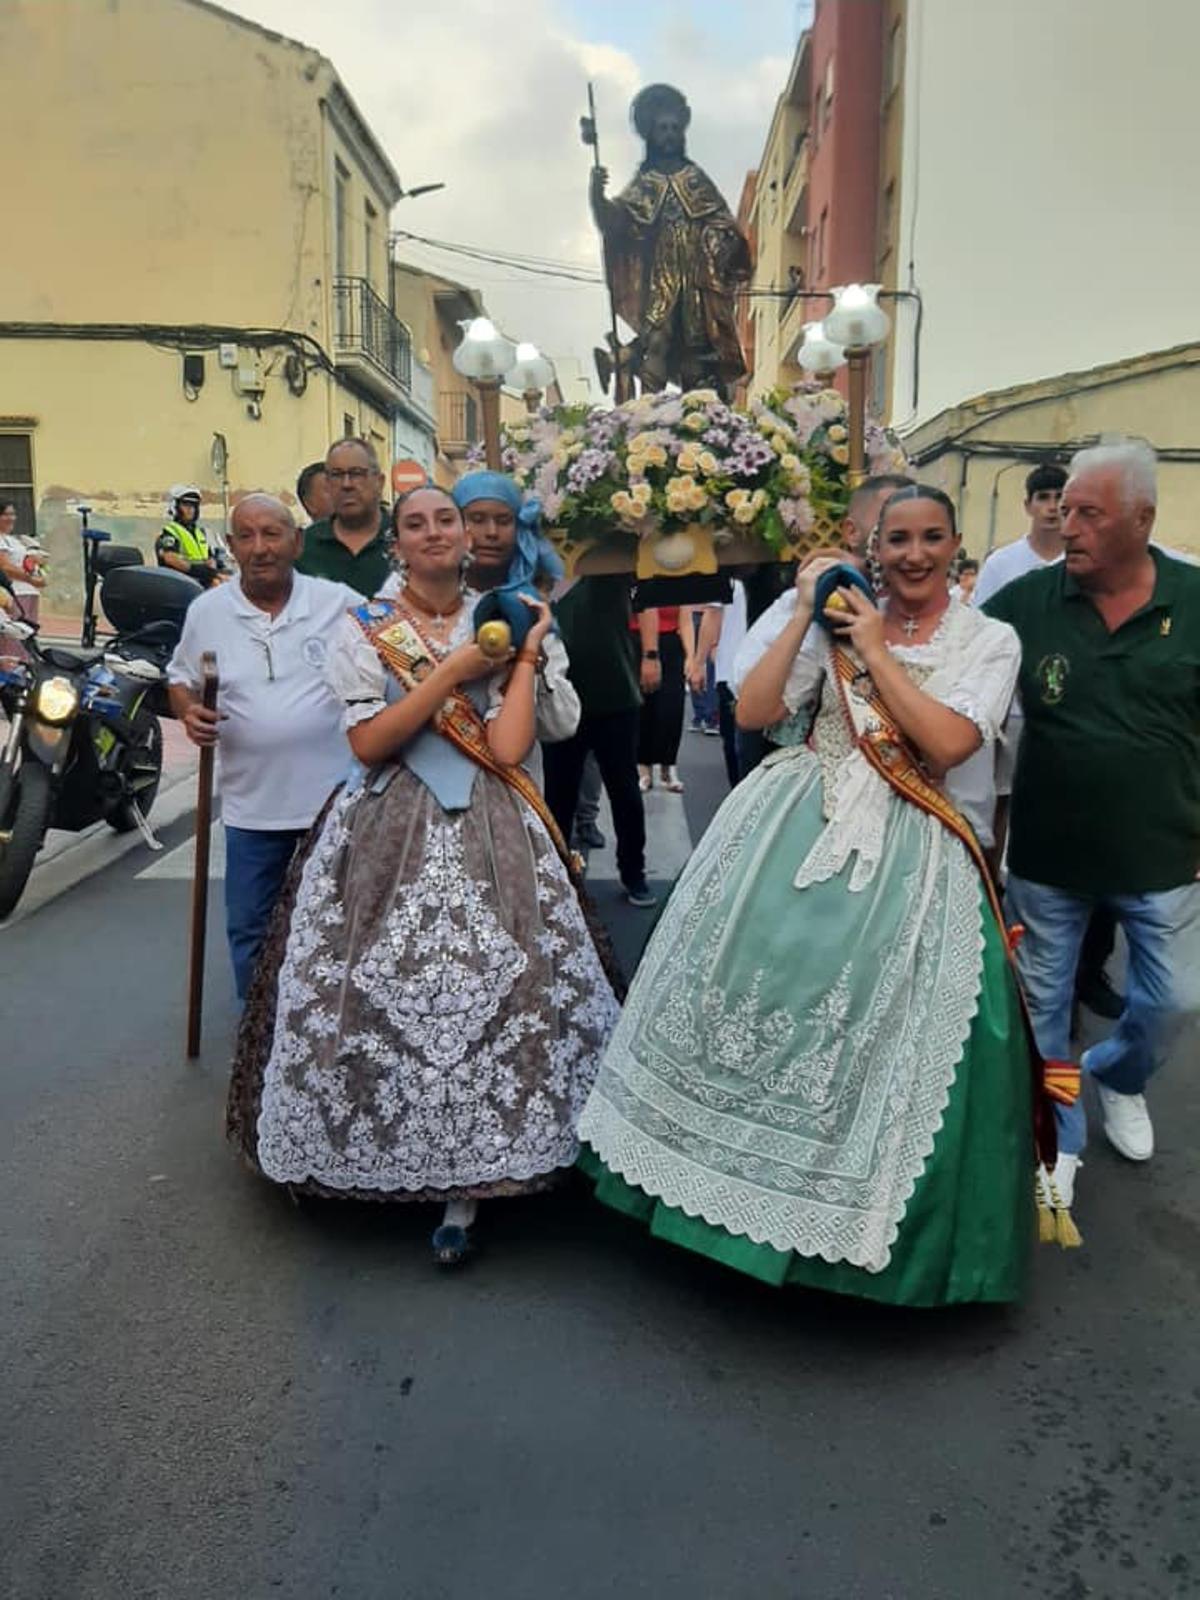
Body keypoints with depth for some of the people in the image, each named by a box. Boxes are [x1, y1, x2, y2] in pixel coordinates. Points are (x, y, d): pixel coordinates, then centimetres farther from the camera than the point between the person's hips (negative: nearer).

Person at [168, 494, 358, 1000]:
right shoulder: (206, 610, -1)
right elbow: (181, 678, 11)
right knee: (248, 927, 12)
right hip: (252, 803, 2)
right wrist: (189, 713, -10)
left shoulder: (341, 603, -6)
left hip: (337, 796, -1)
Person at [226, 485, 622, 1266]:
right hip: (391, 835, -1)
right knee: (385, 990, -3)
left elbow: (507, 748, -2)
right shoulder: (363, 630, 6)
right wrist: (453, 672, -8)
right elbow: (368, 742, -8)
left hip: (488, 837, 1)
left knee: (489, 991, -8)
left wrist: (525, 653, -1)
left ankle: (466, 1185, 4)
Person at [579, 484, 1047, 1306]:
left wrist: (874, 650, -10)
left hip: (903, 855, -2)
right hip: (792, 827, 2)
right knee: (750, 973, 2)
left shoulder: (991, 641, 2)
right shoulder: (836, 616, 7)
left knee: (876, 1020, -3)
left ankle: (849, 1214, 19)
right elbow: (753, 712, 0)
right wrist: (802, 615, -4)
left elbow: (946, 745, -14)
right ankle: (727, 1159, 24)